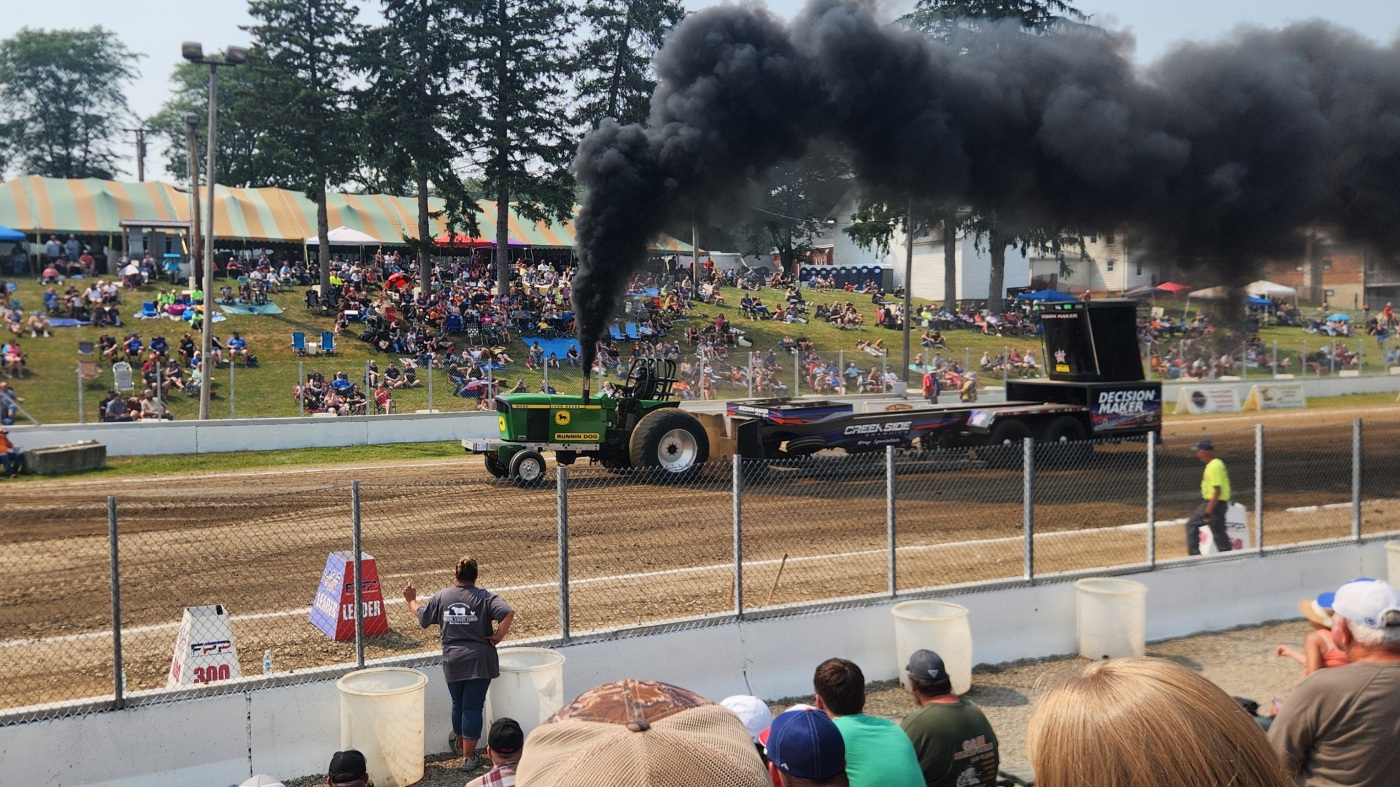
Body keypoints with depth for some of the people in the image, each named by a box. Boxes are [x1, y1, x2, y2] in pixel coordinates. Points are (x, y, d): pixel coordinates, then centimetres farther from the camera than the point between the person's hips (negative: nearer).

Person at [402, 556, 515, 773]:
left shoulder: (441, 596, 2)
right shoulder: (484, 597, -8)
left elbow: (422, 615, 15)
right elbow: (508, 613, -22)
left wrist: (411, 600, 34)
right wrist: (498, 637, -10)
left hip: (452, 661, 3)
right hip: (479, 660, -3)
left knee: (458, 704, 22)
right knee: (473, 707, 1)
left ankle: (460, 743, 43)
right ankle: (468, 756, 4)